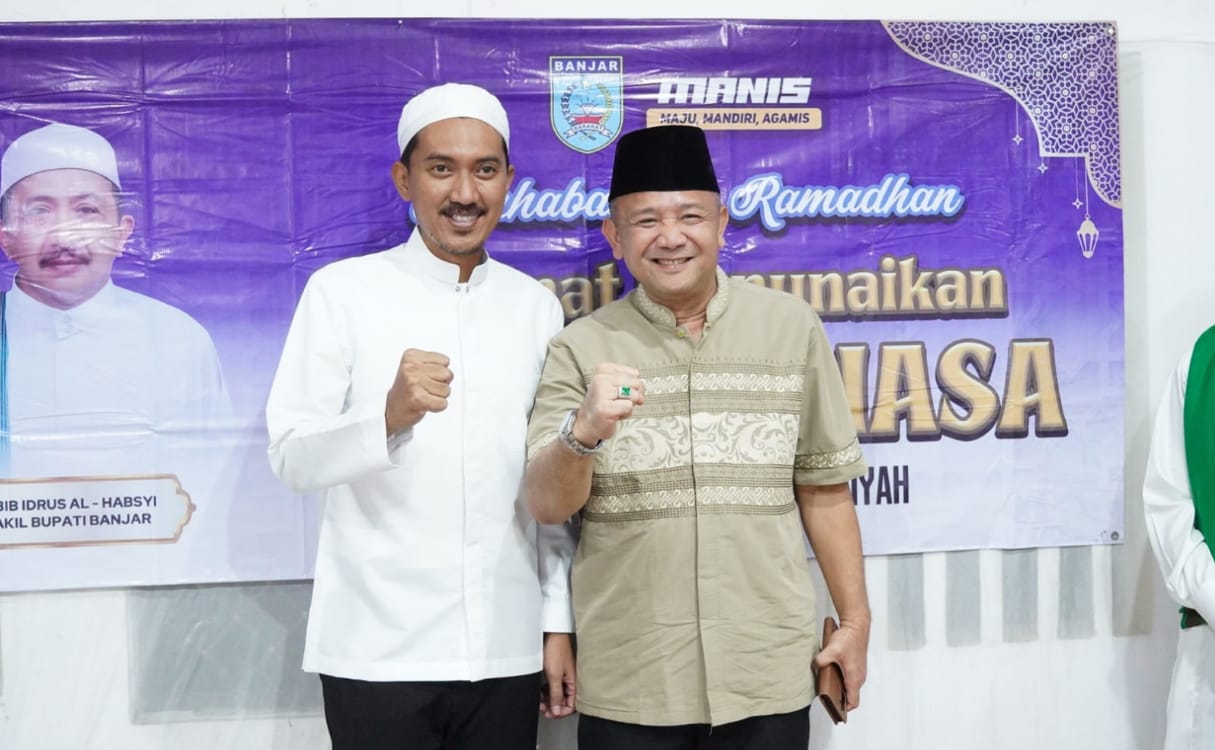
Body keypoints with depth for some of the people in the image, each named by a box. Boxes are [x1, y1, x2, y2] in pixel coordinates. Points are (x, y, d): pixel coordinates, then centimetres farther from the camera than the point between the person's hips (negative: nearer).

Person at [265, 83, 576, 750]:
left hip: (504, 651, 3)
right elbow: (291, 458, -8)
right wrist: (389, 415, -26)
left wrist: (560, 622, 8)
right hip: (378, 652, -3)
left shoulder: (536, 306, 8)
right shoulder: (342, 291, -3)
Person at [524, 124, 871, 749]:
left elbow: (823, 487, 7)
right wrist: (583, 432, -26)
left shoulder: (792, 327, 2)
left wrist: (854, 619, 8)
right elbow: (547, 506, -8)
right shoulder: (580, 348, -1)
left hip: (769, 672, 1)